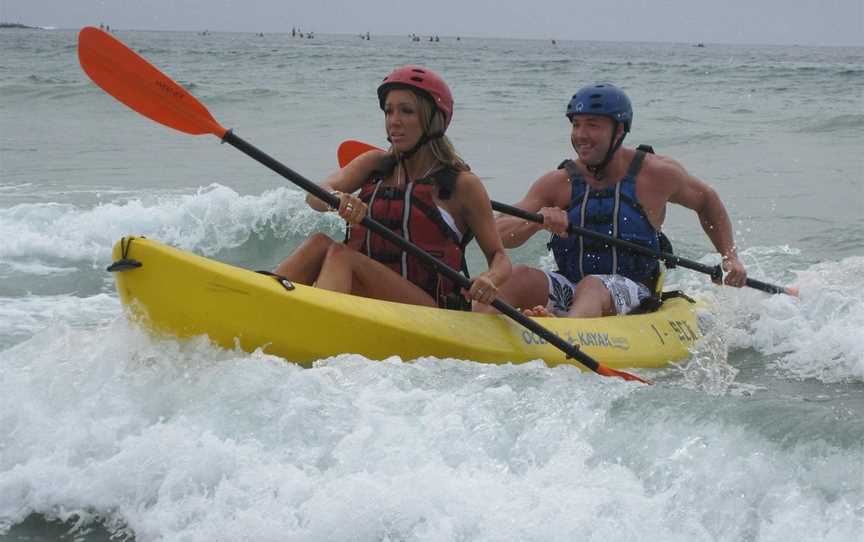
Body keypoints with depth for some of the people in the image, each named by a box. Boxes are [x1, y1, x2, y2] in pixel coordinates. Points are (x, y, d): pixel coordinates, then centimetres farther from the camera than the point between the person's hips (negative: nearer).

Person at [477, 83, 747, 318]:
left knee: (592, 287, -37)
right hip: (569, 290, 3)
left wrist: (730, 257, 10)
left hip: (632, 295, -3)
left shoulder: (655, 174, 0)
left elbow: (706, 201, 19)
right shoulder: (558, 183, 3)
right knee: (515, 277, -26)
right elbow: (497, 235, -7)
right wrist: (537, 221, -28)